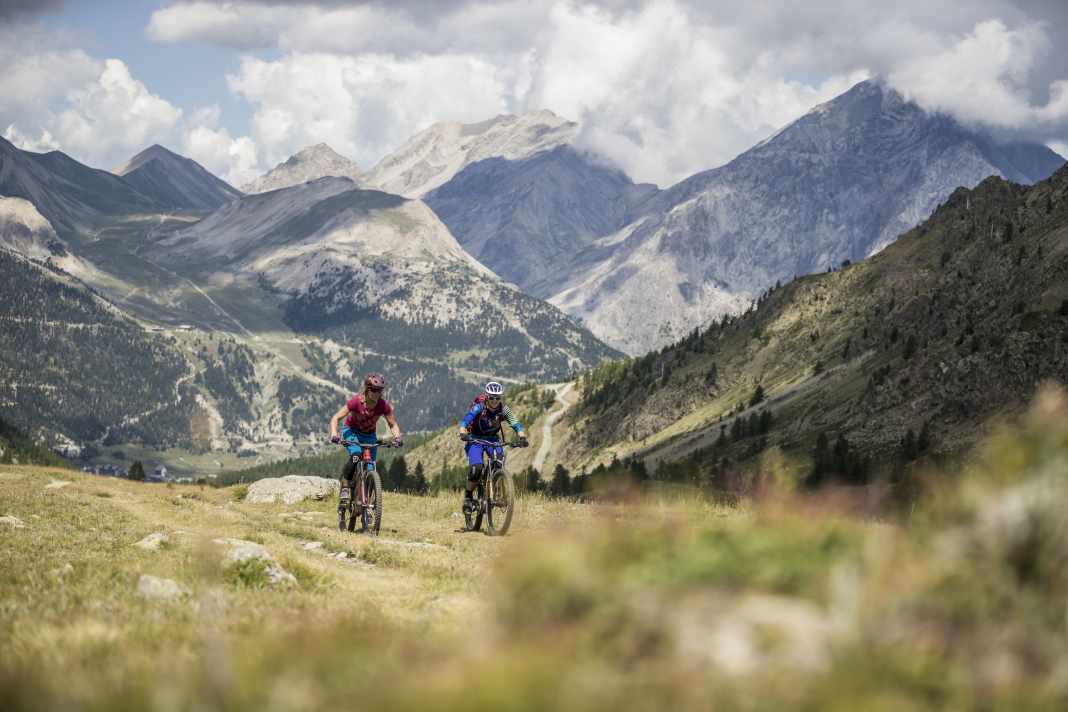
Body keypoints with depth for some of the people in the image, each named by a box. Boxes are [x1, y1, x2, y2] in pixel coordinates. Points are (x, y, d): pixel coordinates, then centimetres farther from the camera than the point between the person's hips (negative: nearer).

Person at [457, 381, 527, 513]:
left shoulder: (503, 409, -16)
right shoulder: (478, 407, -23)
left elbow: (516, 424, -22)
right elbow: (465, 421, -34)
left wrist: (522, 437, -41)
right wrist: (463, 434, -54)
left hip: (493, 439, 3)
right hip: (475, 439, -3)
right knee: (476, 468, -25)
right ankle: (468, 496, -2)